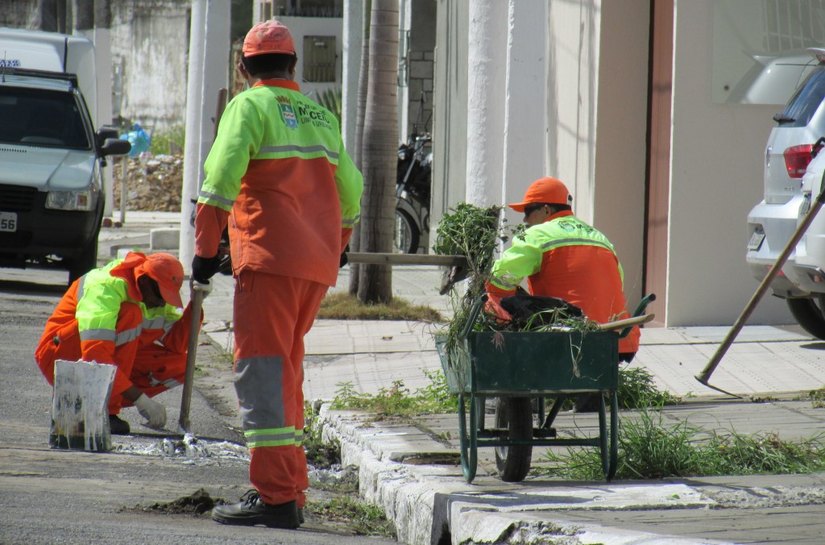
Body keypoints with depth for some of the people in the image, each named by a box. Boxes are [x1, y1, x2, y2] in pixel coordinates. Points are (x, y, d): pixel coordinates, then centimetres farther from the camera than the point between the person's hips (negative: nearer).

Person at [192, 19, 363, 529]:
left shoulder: (250, 106, -1)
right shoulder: (322, 116, 19)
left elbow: (222, 177, -12)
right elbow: (350, 190, 26)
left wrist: (206, 248, -8)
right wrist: (337, 246, 41)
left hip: (270, 258, -7)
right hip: (317, 266, 7)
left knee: (262, 371, -8)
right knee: (287, 369, 16)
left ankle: (275, 494, -16)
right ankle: (290, 492, 16)